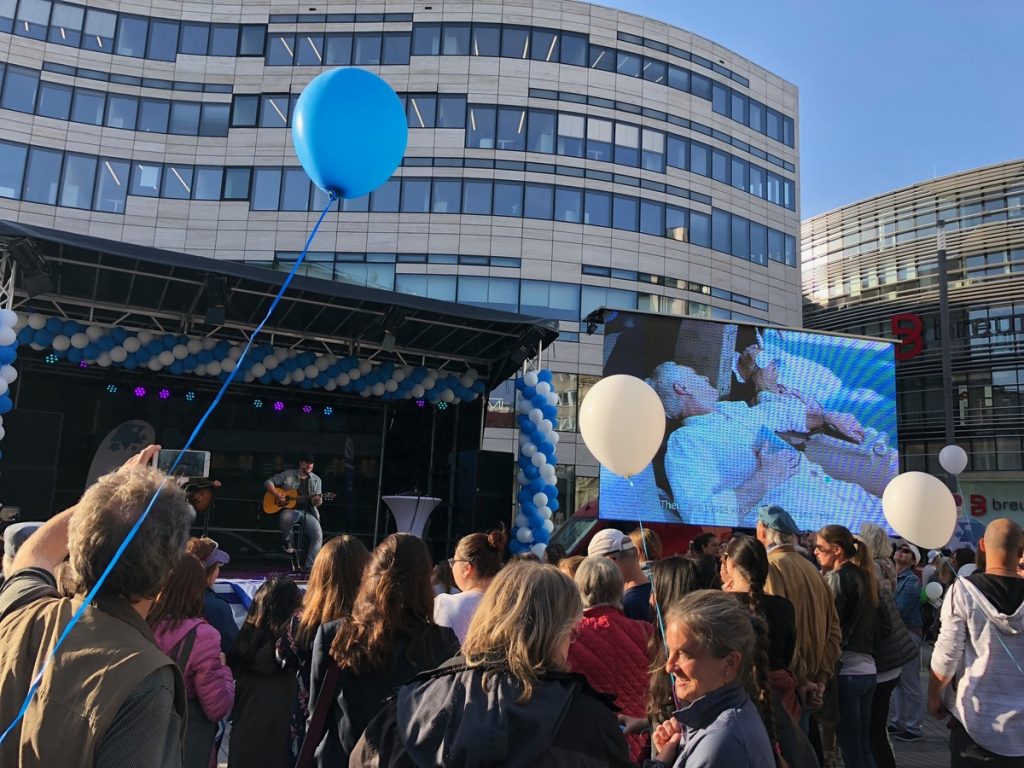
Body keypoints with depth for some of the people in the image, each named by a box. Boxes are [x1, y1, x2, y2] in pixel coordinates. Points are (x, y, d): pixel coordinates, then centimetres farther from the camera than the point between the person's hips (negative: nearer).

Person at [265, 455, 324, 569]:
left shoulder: (316, 479, 12)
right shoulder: (288, 475, 7)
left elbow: (317, 502, 8)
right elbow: (269, 482, 8)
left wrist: (318, 500, -18)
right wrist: (276, 494, -9)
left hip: (308, 512, 2)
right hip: (290, 509, -2)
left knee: (318, 535, -22)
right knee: (285, 517, -39)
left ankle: (310, 567, -18)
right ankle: (288, 544, -10)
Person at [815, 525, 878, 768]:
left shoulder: (837, 576, -10)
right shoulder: (865, 575, 12)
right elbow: (872, 623, 17)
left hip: (846, 670, -8)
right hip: (868, 669, 8)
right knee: (864, 747, 14)